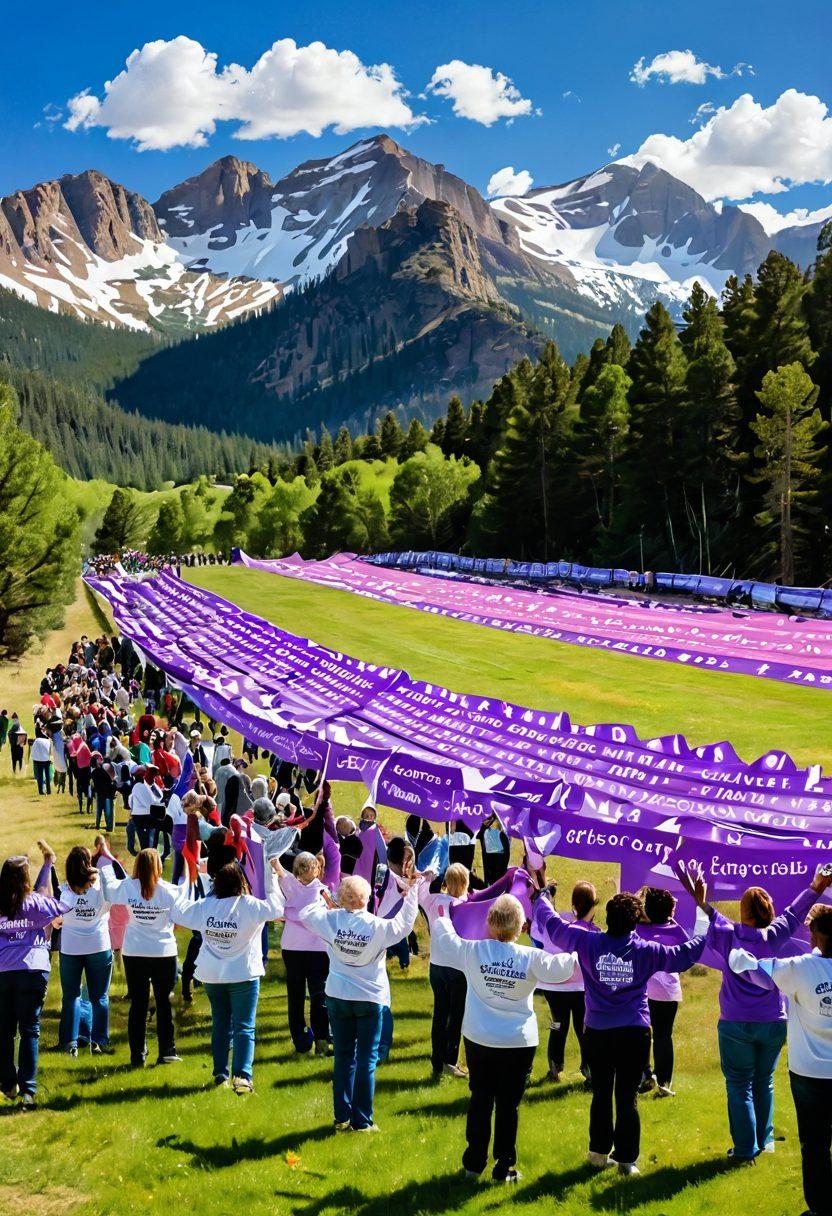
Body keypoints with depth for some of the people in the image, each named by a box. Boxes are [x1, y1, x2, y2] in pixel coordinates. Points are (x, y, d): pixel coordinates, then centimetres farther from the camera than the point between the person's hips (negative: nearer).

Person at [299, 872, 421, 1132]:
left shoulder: (331, 920, -9)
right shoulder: (378, 926, -17)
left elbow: (306, 913, 7)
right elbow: (404, 923, -6)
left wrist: (322, 897, 21)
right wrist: (412, 890, 2)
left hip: (338, 997, 3)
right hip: (370, 999, -3)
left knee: (343, 1057, 13)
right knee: (366, 1060, 4)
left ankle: (342, 1118, 17)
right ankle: (362, 1121, 5)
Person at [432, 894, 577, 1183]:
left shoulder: (473, 952, -10)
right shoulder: (530, 958, -15)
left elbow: (444, 942, 4)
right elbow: (559, 967, -5)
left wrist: (441, 916, 23)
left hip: (479, 1040, 2)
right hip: (519, 1043, -2)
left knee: (480, 1100, 14)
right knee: (508, 1105, 6)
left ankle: (473, 1163, 22)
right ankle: (504, 1168, 12)